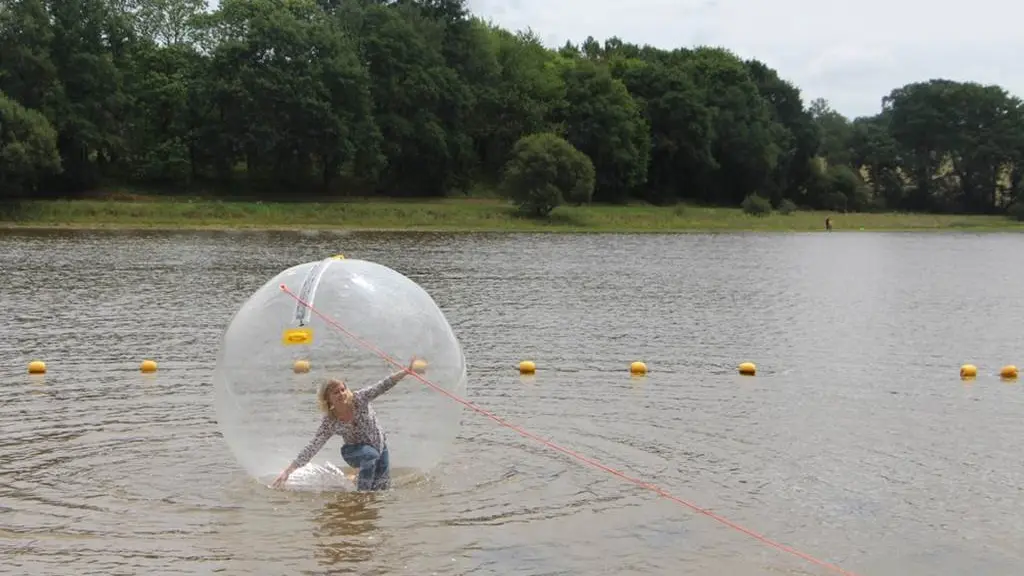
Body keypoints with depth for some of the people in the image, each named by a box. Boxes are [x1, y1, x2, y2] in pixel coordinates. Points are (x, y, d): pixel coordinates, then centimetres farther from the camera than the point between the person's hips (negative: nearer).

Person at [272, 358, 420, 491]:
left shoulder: (359, 398, -20)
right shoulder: (329, 423, -21)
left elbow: (383, 386, -23)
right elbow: (312, 448, -21)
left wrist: (406, 371, -34)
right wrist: (288, 471, -27)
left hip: (380, 447, 3)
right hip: (354, 452, -3)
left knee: (383, 489, 6)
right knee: (371, 454, -38)